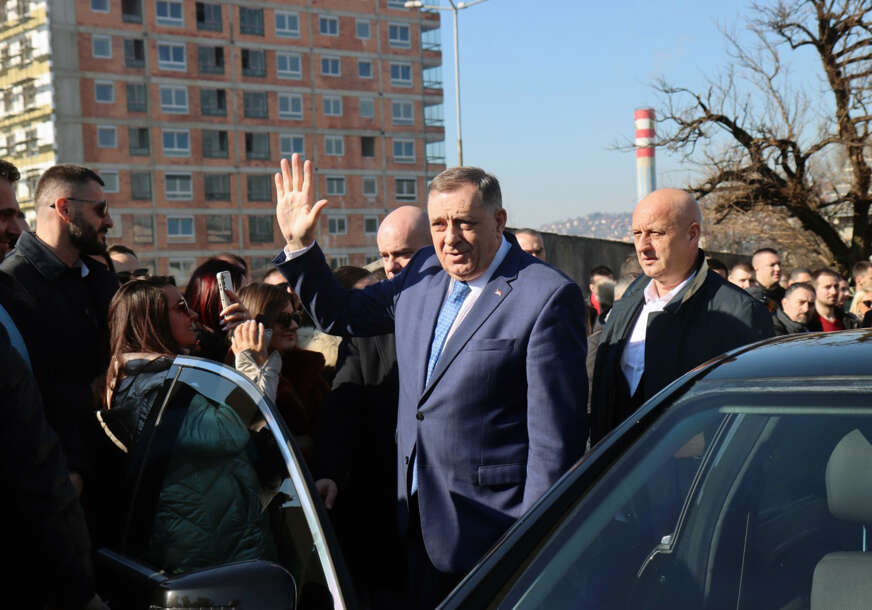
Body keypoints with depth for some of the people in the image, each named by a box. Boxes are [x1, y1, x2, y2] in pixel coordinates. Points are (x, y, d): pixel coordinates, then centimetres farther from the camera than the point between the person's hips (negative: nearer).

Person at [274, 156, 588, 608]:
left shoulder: (548, 296, -16)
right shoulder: (422, 274, 6)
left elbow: (556, 434, -17)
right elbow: (341, 315, 19)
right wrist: (299, 244, 7)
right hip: (421, 521, 7)